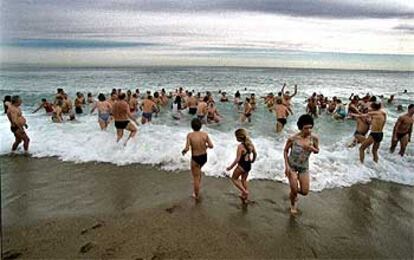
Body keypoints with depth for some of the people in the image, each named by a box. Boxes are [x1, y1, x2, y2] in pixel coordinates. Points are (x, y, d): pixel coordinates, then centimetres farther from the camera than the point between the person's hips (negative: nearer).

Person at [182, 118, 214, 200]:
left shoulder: (190, 135, -18)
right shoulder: (205, 134, -10)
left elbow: (187, 148, -21)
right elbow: (211, 146, -9)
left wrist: (183, 151, 1)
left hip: (195, 158, -4)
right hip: (204, 157, 4)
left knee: (196, 177, 13)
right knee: (199, 170, 35)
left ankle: (196, 195, 27)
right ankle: (197, 185, 50)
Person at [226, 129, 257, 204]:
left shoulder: (240, 146, -25)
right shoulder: (250, 144, -2)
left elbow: (237, 159, -24)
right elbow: (255, 154, 10)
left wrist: (231, 167, -13)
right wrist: (252, 160, 29)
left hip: (242, 165, -8)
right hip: (248, 165, 8)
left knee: (234, 178, 16)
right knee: (244, 180, 24)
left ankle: (245, 192, 7)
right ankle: (245, 197, 35)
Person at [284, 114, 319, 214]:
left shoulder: (314, 138, -17)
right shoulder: (293, 138, -24)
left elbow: (317, 151, 1)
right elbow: (285, 151, -9)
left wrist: (311, 148, -23)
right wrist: (286, 166, -13)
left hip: (304, 167, 3)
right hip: (292, 166, -3)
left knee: (304, 192, 8)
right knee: (294, 190, 0)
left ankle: (293, 192, 44)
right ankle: (293, 205, 35)